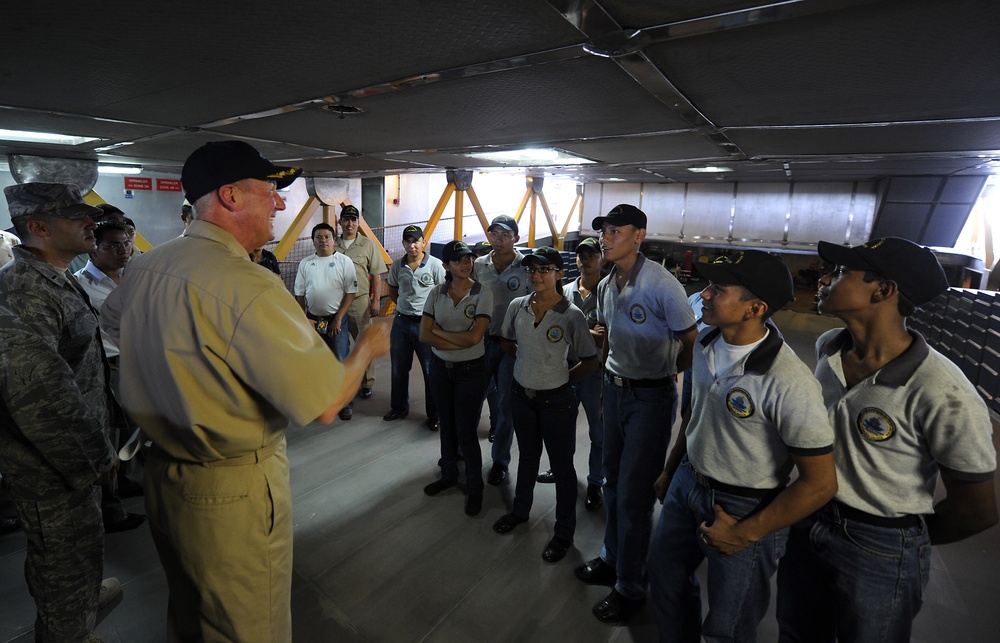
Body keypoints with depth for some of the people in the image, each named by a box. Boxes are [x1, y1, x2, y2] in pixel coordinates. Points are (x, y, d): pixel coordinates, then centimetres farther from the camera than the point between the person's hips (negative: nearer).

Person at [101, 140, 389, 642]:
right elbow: (324, 406, -26)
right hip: (234, 494, -8)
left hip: (161, 478, 8)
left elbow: (112, 321, 24)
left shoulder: (143, 267, 0)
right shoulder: (248, 288, -27)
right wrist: (368, 347, -10)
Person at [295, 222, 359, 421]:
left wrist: (338, 319, -12)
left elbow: (350, 292, -7)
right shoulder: (305, 263, 6)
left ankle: (346, 403, 11)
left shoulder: (344, 261, -4)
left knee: (341, 362, -2)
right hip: (312, 320, 4)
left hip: (336, 319, -3)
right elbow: (299, 294, 8)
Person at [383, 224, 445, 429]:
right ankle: (399, 408, 35)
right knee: (399, 368, 16)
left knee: (431, 370, 4)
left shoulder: (435, 264, -10)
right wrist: (406, 305, 8)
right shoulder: (397, 265, 3)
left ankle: (434, 415, 18)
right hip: (401, 322, 5)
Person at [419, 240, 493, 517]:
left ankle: (475, 487, 25)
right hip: (440, 368, 4)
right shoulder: (436, 293, -2)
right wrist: (460, 343, -16)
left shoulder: (483, 294, -13)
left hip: (471, 370, -4)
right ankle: (449, 474, 41)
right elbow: (424, 335, -9)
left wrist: (439, 331, -11)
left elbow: (474, 337, -22)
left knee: (466, 432, 3)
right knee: (446, 425, 19)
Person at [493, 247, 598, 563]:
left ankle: (564, 533, 31)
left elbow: (590, 362, -9)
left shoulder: (572, 316, -18)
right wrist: (530, 363, 6)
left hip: (556, 401, -4)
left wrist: (559, 378, -4)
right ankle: (520, 510, 47)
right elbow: (507, 342, 12)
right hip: (521, 395, 4)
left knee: (561, 466, 11)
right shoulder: (517, 306, -5)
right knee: (527, 456, 25)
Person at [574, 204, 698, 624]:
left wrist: (665, 372, -3)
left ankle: (630, 587, 24)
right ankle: (613, 559, 39)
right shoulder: (606, 286, 3)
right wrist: (609, 374, 13)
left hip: (651, 397, -6)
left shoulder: (661, 284, -20)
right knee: (613, 482, 18)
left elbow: (690, 342, -12)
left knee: (634, 496, 3)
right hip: (615, 389, 7)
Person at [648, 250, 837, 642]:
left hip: (744, 508, -6)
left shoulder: (788, 384, -30)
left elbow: (820, 482, -22)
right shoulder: (705, 343, -7)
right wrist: (670, 469, 15)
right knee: (664, 574, 26)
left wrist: (746, 534, -15)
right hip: (688, 483, 7)